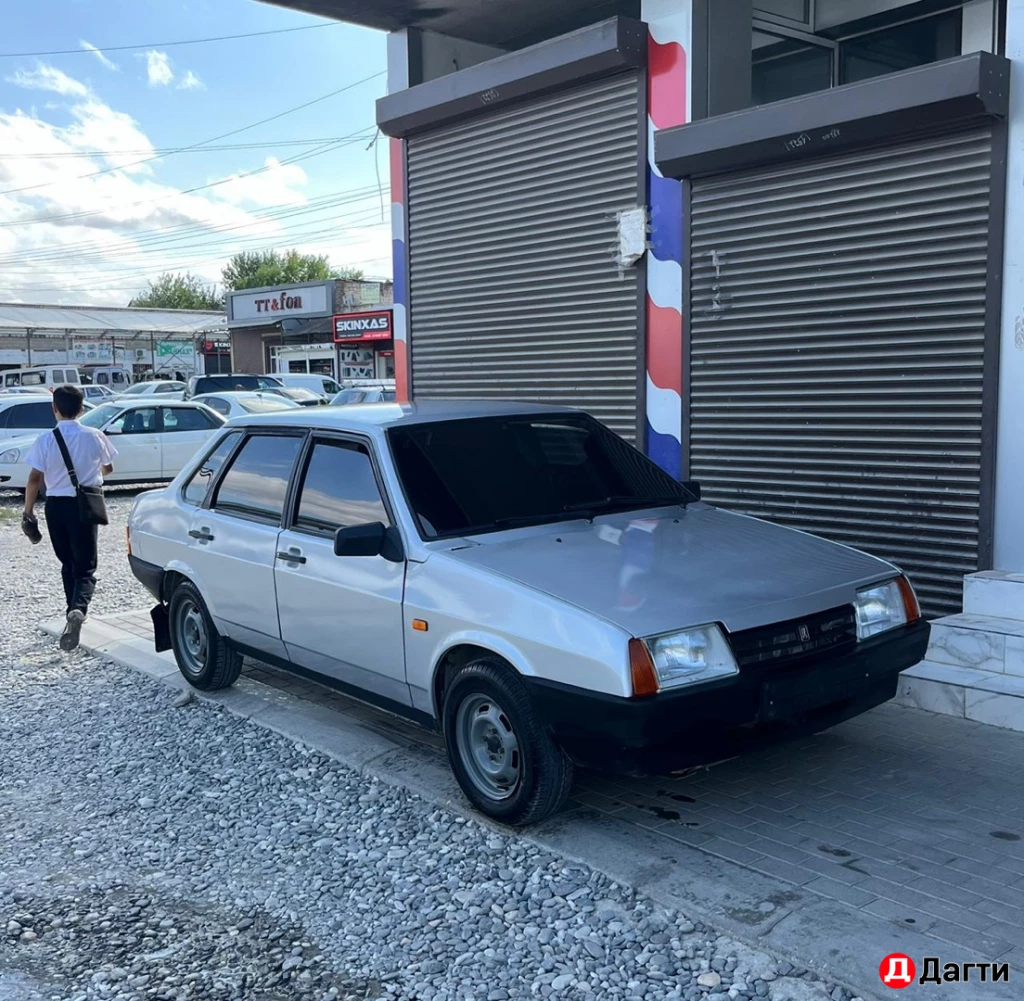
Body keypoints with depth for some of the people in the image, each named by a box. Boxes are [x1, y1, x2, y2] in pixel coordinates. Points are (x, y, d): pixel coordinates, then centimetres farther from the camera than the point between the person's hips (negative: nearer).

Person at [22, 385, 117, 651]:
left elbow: (35, 478, -9)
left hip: (56, 506, 1)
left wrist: (28, 510, 2)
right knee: (85, 566, 1)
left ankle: (74, 613, 29)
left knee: (68, 563, 20)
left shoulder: (45, 440, -8)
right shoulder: (95, 437, -5)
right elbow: (108, 468, 10)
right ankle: (78, 609, -25)